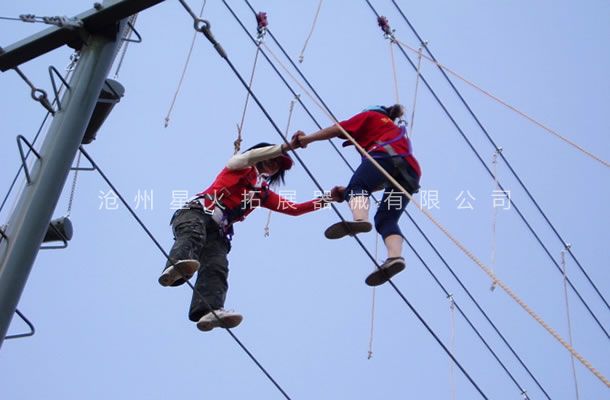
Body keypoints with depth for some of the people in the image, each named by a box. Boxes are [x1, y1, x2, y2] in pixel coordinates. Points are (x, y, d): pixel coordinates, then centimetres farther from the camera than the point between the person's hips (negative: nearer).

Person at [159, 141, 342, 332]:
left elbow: (293, 209, 28)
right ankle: (176, 266, -70)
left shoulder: (264, 193, 32)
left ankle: (209, 311, -52)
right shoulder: (238, 166, 18)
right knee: (193, 235, -39)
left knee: (217, 268, -26)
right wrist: (285, 147, -10)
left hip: (217, 232, 4)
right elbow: (251, 156, -5)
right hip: (195, 213, -4)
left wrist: (327, 198, 21)